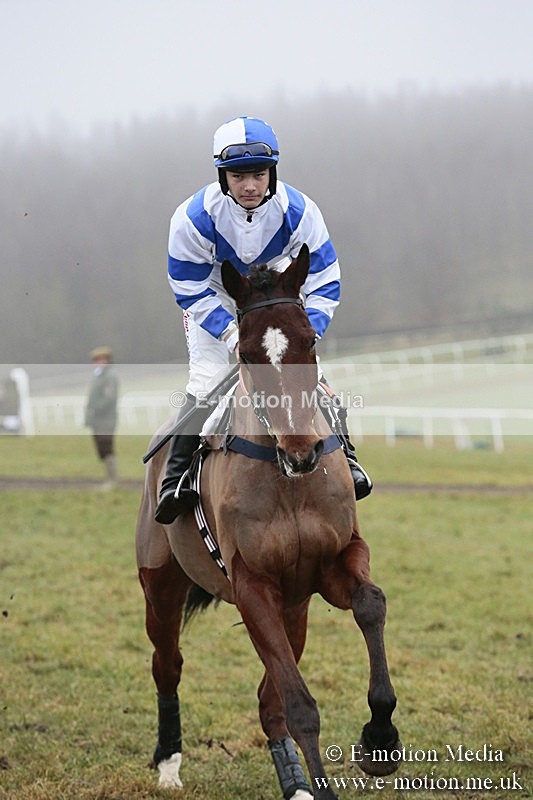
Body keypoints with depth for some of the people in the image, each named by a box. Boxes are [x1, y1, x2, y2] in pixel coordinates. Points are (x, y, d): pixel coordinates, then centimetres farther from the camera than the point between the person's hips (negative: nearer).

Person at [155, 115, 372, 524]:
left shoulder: (299, 212, -27)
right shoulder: (194, 218, -31)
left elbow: (325, 285, -19)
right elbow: (191, 292, -21)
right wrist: (234, 334, -31)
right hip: (213, 296, -2)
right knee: (206, 380, -18)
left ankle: (343, 456, 6)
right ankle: (176, 478, -11)